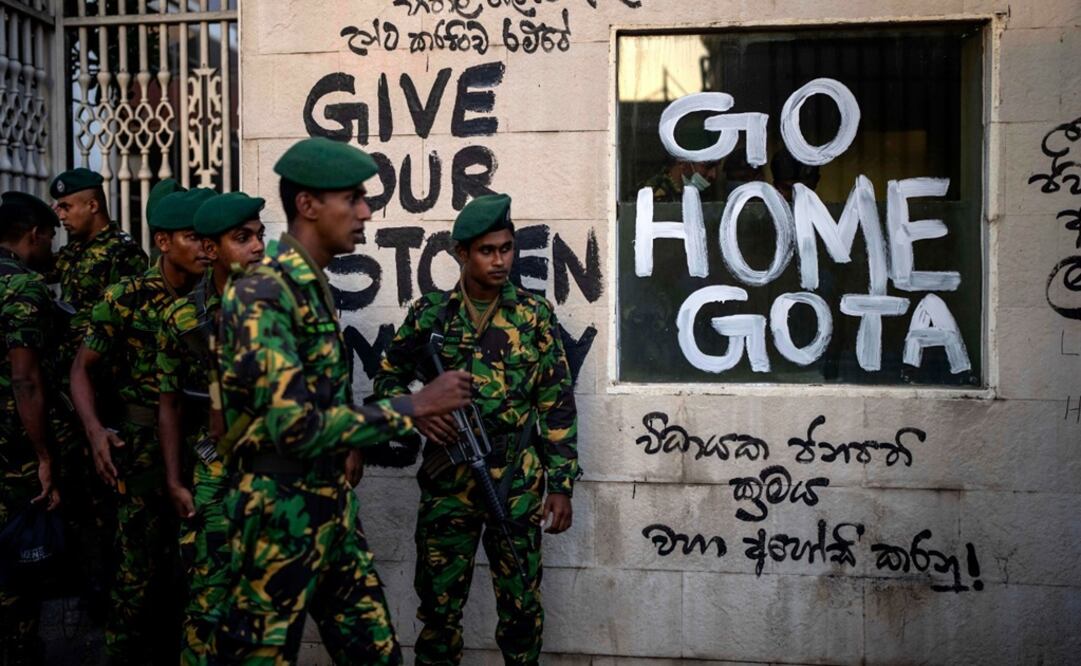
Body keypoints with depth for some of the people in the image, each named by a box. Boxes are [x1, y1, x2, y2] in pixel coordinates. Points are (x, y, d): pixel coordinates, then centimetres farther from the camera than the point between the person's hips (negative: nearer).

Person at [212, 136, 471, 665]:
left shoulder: (315, 287, 9)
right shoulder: (261, 295, -19)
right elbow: (295, 428, -26)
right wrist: (414, 408, -20)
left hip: (333, 512, 8)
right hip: (279, 520, -8)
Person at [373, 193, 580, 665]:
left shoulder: (535, 316, 0)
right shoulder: (430, 313, 1)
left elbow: (557, 404, 1)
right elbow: (388, 379, 10)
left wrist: (561, 485, -2)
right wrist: (417, 413, -11)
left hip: (519, 487, 0)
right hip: (447, 483, 0)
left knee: (521, 605, 8)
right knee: (439, 603, 8)